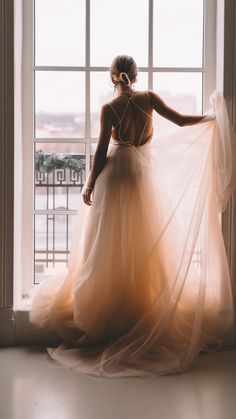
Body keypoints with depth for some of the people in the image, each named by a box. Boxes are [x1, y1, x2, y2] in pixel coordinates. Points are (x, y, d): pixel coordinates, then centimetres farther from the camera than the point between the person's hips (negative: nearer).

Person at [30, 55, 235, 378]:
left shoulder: (109, 108, -7)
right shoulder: (149, 98, -3)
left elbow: (102, 151, -8)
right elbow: (180, 120, -4)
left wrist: (90, 185, 0)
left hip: (114, 175, -1)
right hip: (144, 174, 2)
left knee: (111, 246, 5)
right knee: (144, 245, 10)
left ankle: (106, 309, 12)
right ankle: (144, 309, 17)